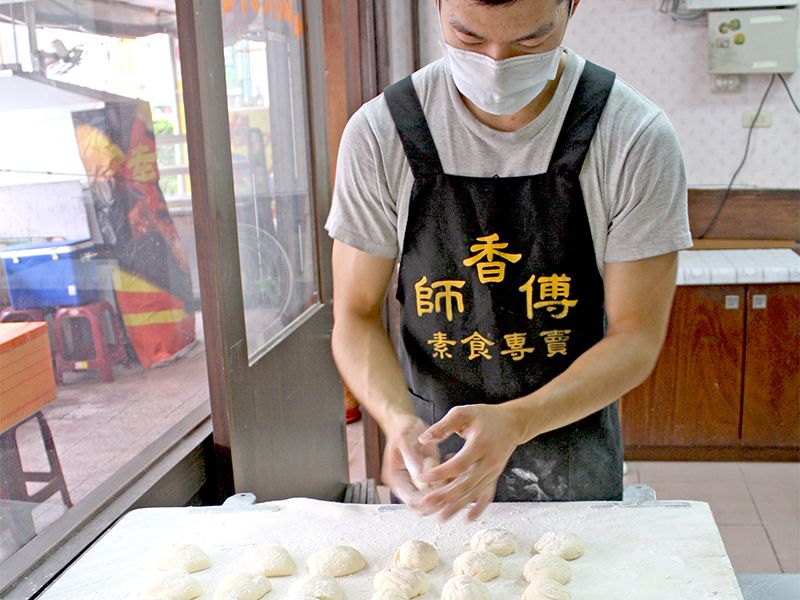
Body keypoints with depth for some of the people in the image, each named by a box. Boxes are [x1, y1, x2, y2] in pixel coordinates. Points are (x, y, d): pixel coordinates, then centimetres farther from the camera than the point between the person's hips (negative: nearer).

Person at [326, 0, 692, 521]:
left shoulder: (636, 138, -17)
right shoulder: (379, 133, -14)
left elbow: (636, 338, -15)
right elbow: (356, 317, -8)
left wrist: (515, 421, -31)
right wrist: (398, 419, -28)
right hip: (434, 453, 1)